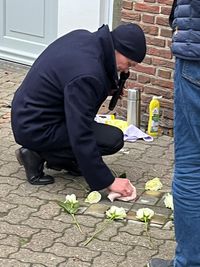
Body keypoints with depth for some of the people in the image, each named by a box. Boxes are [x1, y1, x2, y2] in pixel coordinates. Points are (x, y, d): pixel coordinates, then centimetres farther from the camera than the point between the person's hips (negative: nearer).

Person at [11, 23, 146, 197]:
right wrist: (108, 181, -23)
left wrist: (111, 85, 5)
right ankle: (39, 155, -4)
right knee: (114, 139, -12)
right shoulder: (86, 75, -30)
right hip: (35, 131, -10)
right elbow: (81, 137, -29)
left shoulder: (83, 36, -3)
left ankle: (61, 158, 14)